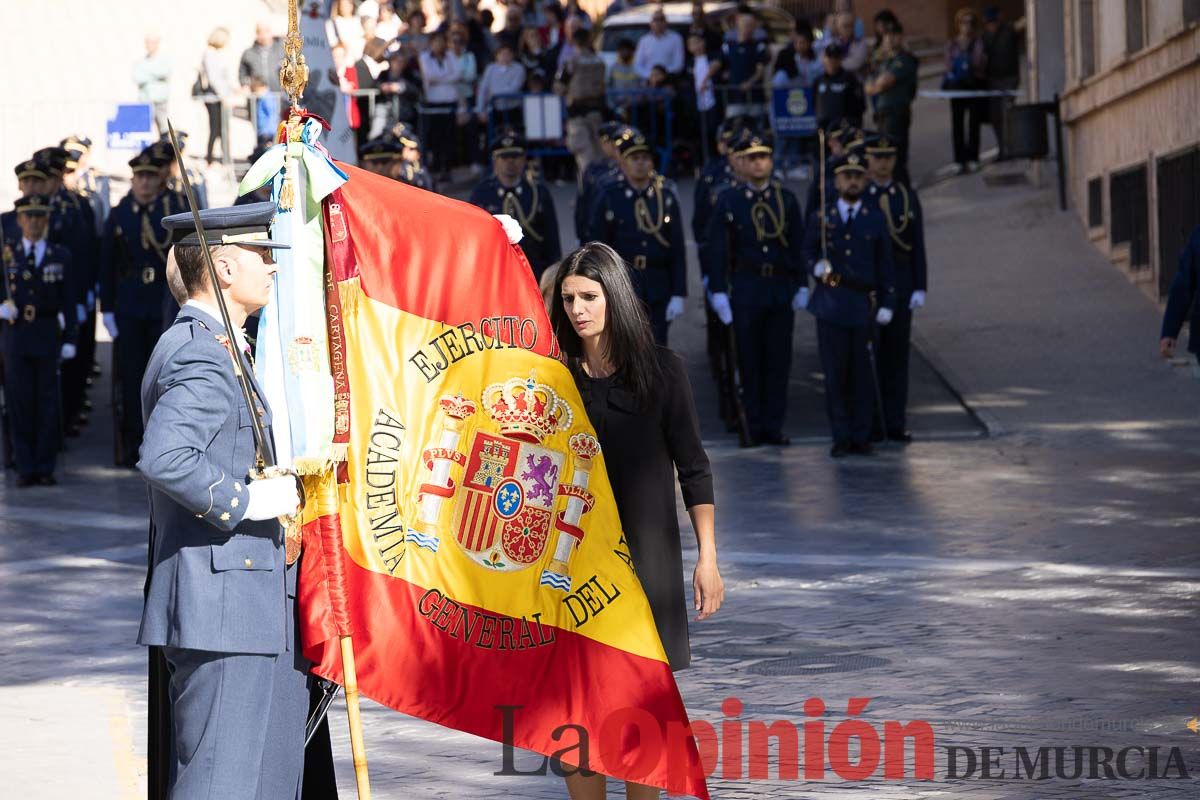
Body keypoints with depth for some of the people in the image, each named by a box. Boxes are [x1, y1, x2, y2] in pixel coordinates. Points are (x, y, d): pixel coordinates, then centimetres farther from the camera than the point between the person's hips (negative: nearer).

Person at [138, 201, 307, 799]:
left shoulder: (209, 346, 19)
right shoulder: (202, 356, -15)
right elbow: (163, 459, -30)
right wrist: (246, 500, -21)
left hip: (250, 606, 11)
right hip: (222, 611, -11)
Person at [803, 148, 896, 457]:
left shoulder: (875, 220, 8)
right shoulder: (820, 218, 7)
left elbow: (885, 266, 9)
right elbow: (807, 253, 13)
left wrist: (886, 304, 2)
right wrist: (816, 267, -10)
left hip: (863, 305, 0)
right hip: (831, 304, 0)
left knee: (863, 374, 1)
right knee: (835, 373, 0)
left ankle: (861, 436, 8)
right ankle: (841, 437, 6)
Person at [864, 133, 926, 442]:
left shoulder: (908, 196, 8)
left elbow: (918, 246, 7)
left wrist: (920, 288, 0)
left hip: (900, 286, 2)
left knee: (897, 356, 4)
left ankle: (895, 424, 7)